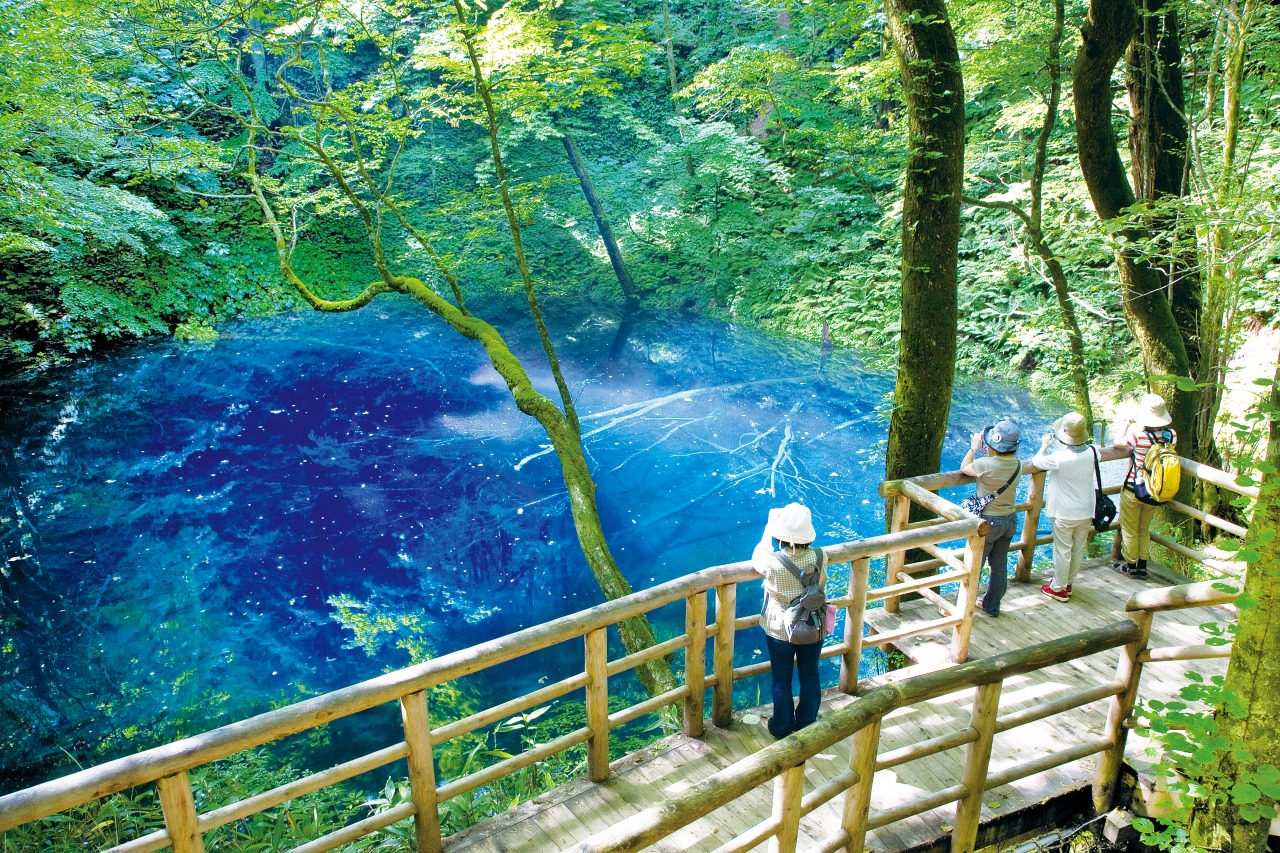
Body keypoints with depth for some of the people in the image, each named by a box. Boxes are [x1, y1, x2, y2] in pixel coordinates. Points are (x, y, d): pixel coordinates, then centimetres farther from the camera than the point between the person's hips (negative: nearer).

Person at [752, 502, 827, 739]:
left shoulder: (773, 563, -30)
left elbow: (757, 557, -5)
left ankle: (783, 728, 35)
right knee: (810, 676, 22)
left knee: (781, 680, 18)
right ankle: (806, 724, 41)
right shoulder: (819, 557, -22)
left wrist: (769, 531, 5)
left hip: (780, 630, -2)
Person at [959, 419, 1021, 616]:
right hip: (1010, 519, 6)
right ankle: (992, 606, 32)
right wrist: (990, 453, 5)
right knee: (1000, 565, 18)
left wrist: (974, 447, 3)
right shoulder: (1017, 464, -6)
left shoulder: (987, 464, -25)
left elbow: (964, 468, -7)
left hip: (989, 521, -6)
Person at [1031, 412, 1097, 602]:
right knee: (1078, 549, 18)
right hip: (1086, 512, 5)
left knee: (1062, 551, 8)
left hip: (1065, 514, -5)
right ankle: (1068, 583, 35)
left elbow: (1036, 461, -9)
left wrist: (1045, 445, 9)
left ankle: (1058, 589, 21)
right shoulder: (1092, 452, -9)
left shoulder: (1059, 458, -25)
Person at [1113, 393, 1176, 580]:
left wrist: (1128, 423, 5)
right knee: (1144, 530, 22)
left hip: (1133, 489, -5)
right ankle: (1142, 567, 28)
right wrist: (1137, 426, 6)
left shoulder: (1138, 435, -25)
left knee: (1129, 530, 13)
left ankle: (1130, 566, 24)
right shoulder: (1172, 435, -11)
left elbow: (1118, 442, -6)